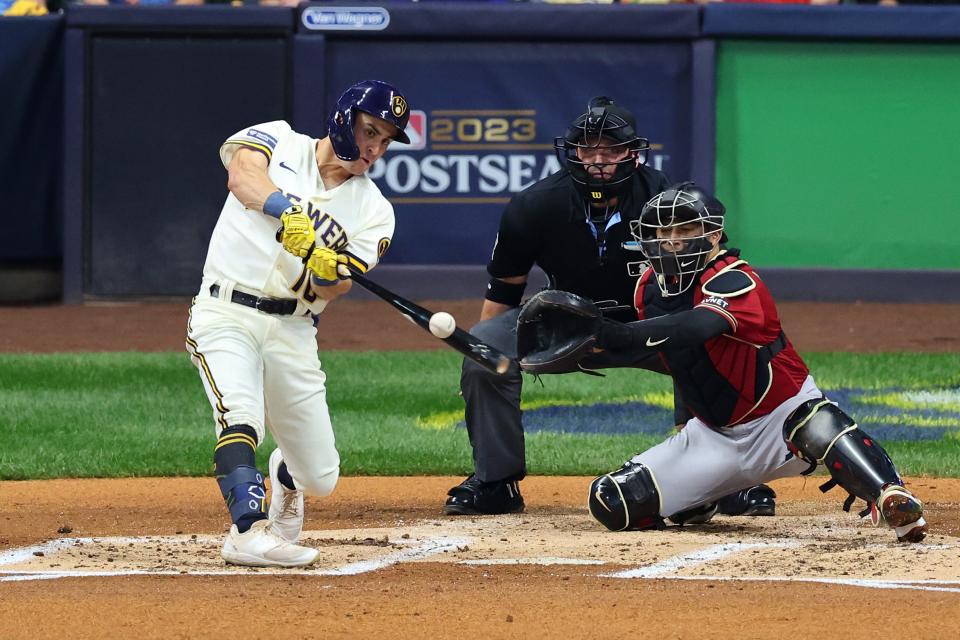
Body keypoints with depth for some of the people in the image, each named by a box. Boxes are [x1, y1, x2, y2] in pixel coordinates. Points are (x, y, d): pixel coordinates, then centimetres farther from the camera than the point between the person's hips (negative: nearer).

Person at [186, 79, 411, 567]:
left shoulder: (373, 211, 7)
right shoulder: (280, 142, 2)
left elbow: (330, 291, -6)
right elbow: (242, 174, -22)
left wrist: (328, 266, -29)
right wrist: (291, 209, -39)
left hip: (292, 332, 4)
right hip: (226, 312, -3)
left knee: (319, 479, 6)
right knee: (241, 418, -31)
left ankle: (284, 476, 41)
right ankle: (249, 532, -39)